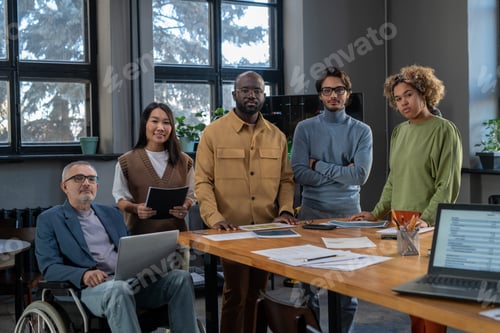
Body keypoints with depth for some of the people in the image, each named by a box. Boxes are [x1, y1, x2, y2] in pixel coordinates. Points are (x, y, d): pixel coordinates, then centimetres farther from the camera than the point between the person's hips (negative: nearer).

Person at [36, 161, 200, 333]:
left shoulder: (111, 213, 25)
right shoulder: (49, 220, 9)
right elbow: (49, 267, -2)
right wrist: (83, 274, -22)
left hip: (132, 278, 5)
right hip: (93, 285, -5)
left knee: (181, 278, -19)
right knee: (118, 290, -39)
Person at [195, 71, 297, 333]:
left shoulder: (276, 135, 10)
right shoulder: (213, 132, -3)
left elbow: (286, 179, 12)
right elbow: (203, 181, -7)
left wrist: (285, 209, -4)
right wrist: (214, 218, -19)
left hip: (268, 229, 4)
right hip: (231, 229, -4)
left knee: (259, 294, 13)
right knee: (236, 294, 4)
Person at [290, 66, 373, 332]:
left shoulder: (361, 131, 2)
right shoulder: (305, 128, 2)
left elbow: (361, 175, -11)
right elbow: (299, 174, -9)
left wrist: (319, 166, -10)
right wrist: (341, 172, -12)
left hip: (349, 212, 0)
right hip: (312, 211, 0)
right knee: (309, 283, 7)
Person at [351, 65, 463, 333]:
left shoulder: (443, 130, -6)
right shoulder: (399, 132, 13)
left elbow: (448, 184, -12)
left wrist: (427, 220, -22)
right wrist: (377, 213, 11)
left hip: (428, 226, -6)